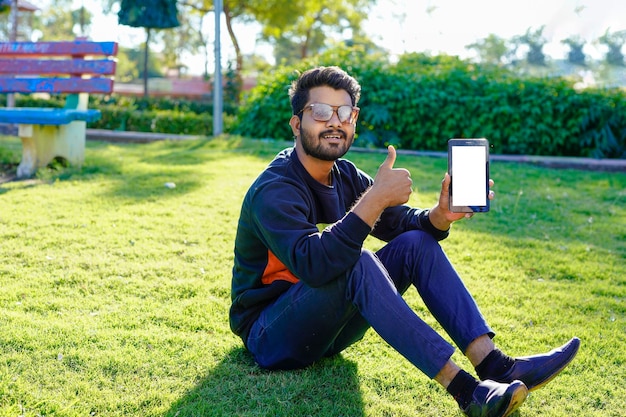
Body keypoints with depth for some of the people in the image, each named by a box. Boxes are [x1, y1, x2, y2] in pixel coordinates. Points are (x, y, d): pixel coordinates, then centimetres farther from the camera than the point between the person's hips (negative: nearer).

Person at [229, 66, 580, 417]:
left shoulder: (345, 176, 5)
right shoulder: (273, 191, -20)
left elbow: (403, 223, 1)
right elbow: (314, 265, -38)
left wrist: (440, 216, -22)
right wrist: (375, 198, -39)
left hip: (328, 325, 7)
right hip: (271, 336, -7)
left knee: (417, 243, -9)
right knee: (357, 262, -34)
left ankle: (493, 364, -19)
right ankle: (463, 388, -35)